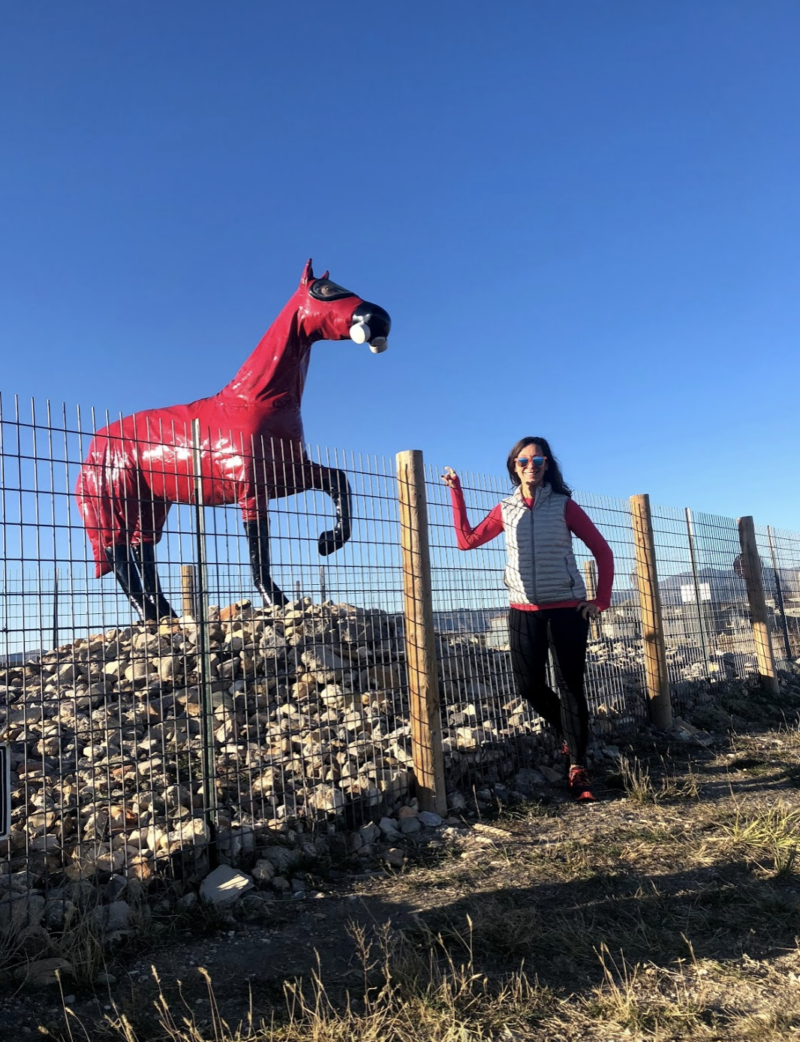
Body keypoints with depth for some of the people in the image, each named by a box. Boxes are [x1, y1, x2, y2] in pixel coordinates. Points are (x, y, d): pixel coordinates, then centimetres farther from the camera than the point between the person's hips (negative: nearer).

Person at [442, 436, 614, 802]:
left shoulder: (564, 505, -2)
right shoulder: (506, 510, 7)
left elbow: (602, 550, 0)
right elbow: (467, 540, 6)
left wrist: (601, 600, -7)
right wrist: (456, 493, 6)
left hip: (567, 609, -3)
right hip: (524, 611, 3)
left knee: (570, 686, 0)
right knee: (529, 685, 1)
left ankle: (578, 769, 11)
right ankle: (569, 734, 30)